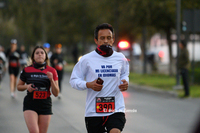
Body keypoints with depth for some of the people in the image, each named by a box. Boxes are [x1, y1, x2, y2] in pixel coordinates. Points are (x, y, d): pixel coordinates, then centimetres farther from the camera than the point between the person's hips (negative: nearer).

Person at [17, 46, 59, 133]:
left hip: (45, 106, 2)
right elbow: (19, 86, 14)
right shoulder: (27, 70, 2)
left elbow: (56, 93, 2)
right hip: (30, 105, -2)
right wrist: (27, 87, -7)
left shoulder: (51, 71, 4)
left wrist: (51, 80, -14)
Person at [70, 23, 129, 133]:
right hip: (93, 111, 0)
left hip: (116, 109, 0)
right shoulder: (87, 59, -1)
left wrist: (125, 82, 2)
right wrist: (88, 85, -15)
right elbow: (74, 80, 5)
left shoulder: (121, 59, 6)